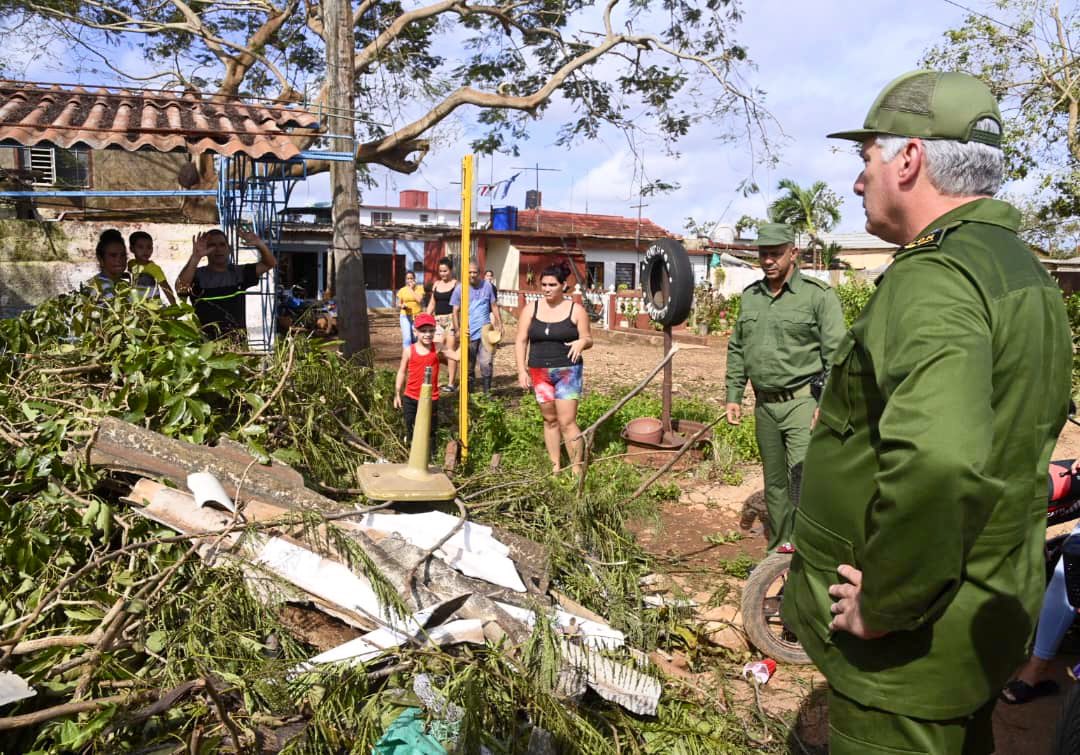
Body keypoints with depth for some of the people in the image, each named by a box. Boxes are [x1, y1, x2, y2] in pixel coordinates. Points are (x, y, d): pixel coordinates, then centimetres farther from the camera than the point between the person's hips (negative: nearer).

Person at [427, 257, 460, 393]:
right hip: (438, 320, 6)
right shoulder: (436, 284, 15)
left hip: (452, 320, -6)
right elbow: (431, 304, 19)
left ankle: (451, 384, 2)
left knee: (450, 350, -5)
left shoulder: (456, 285, -2)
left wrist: (459, 326, -14)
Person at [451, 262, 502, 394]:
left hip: (485, 330, 0)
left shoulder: (487, 286, 4)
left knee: (486, 362, -9)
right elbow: (456, 311, 1)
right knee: (469, 364, 10)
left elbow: (494, 305, 11)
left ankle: (487, 390, 0)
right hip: (469, 333, 0)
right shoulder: (459, 289, 1)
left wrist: (499, 323, 6)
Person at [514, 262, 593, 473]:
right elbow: (521, 341, 5)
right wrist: (522, 370, -4)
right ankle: (555, 467, 21)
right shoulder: (530, 309, 3)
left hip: (568, 371, -3)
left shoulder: (576, 310, -2)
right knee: (550, 420, 11)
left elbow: (588, 339, 3)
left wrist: (582, 342, -22)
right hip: (539, 372, 3)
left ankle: (577, 470, 1)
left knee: (567, 422, -8)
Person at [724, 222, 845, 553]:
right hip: (764, 405, 6)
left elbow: (836, 353, -10)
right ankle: (779, 547, 30)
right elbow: (737, 349, 16)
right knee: (774, 483, 16)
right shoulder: (749, 296, 11)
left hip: (803, 402, -6)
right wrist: (733, 395, 10)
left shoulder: (818, 295, -7)